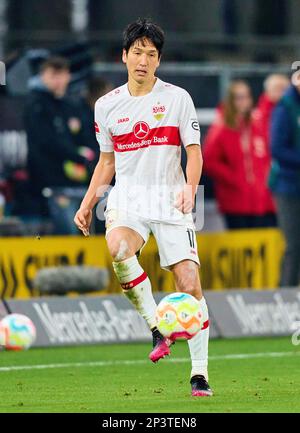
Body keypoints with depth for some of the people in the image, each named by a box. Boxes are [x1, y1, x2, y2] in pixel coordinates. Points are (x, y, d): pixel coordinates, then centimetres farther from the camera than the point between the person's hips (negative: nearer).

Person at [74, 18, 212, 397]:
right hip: (127, 198, 1)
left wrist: (190, 188, -16)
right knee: (118, 249, -34)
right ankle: (155, 327, -21)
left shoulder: (177, 98, 3)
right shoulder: (107, 106, 11)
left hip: (171, 201, -1)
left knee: (190, 285, -9)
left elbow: (194, 151, 2)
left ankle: (199, 373, 0)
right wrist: (88, 203, 11)